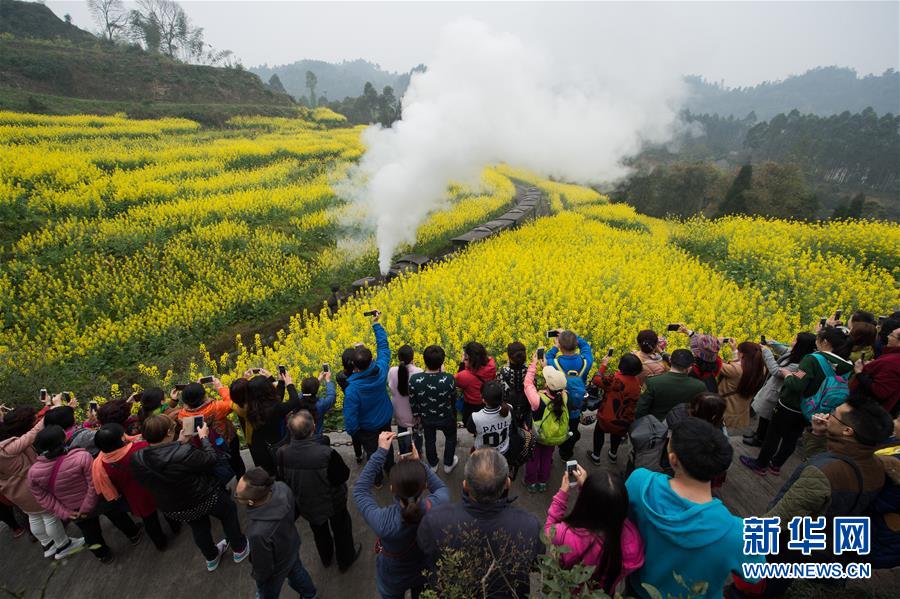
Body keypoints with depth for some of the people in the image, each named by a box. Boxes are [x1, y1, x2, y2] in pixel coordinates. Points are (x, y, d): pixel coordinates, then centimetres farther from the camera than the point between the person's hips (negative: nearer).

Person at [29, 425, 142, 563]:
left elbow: (44, 499, -11)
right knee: (118, 516, 27)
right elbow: (94, 485, -27)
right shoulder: (82, 457, -32)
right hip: (99, 500, -3)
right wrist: (87, 507, -12)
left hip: (74, 510, 3)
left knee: (90, 533, 28)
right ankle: (134, 535, 48)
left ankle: (104, 555, 50)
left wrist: (64, 513, -3)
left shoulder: (33, 472, -20)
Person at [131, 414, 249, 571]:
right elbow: (211, 459, -21)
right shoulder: (184, 452, -37)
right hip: (205, 498, -5)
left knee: (199, 528, 32)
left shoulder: (137, 460, -20)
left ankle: (211, 558, 55)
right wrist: (204, 437, -8)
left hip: (172, 509, 5)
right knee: (228, 513, 26)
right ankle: (240, 549, 42)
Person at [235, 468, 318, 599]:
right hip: (292, 546, 5)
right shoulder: (282, 487, -33)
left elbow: (264, 568, -25)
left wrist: (256, 576, -3)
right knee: (296, 571, 36)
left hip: (276, 569, -5)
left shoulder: (258, 533, -48)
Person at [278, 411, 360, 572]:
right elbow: (343, 476, -24)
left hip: (305, 503, 4)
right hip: (332, 502, -3)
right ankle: (345, 560, 51)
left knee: (319, 531, 33)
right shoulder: (327, 454, -41)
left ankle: (326, 558, 58)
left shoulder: (282, 453, -29)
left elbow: (282, 478, -9)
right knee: (341, 529, 27)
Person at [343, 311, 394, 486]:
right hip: (385, 419, 4)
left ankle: (377, 480, 48)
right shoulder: (381, 370, -29)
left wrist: (352, 432, -7)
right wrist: (376, 324, -7)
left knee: (373, 452, 23)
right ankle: (391, 470, 55)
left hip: (367, 428, -3)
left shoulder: (352, 389, -39)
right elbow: (384, 347, -12)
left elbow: (350, 417, -29)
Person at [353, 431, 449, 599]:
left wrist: (381, 452, -24)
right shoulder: (437, 506, -38)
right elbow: (441, 487, -12)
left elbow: (360, 489, -24)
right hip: (426, 575, 2)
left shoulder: (382, 522, -42)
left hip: (393, 582, -1)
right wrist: (417, 463, -21)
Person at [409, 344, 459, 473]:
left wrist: (416, 415, 7)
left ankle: (432, 465, 56)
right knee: (450, 438, 32)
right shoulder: (449, 379, -35)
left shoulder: (414, 379, -32)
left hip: (426, 419, 2)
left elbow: (412, 401, -14)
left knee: (429, 440, 32)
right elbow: (453, 398, -13)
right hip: (446, 418, -1)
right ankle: (448, 464, 52)